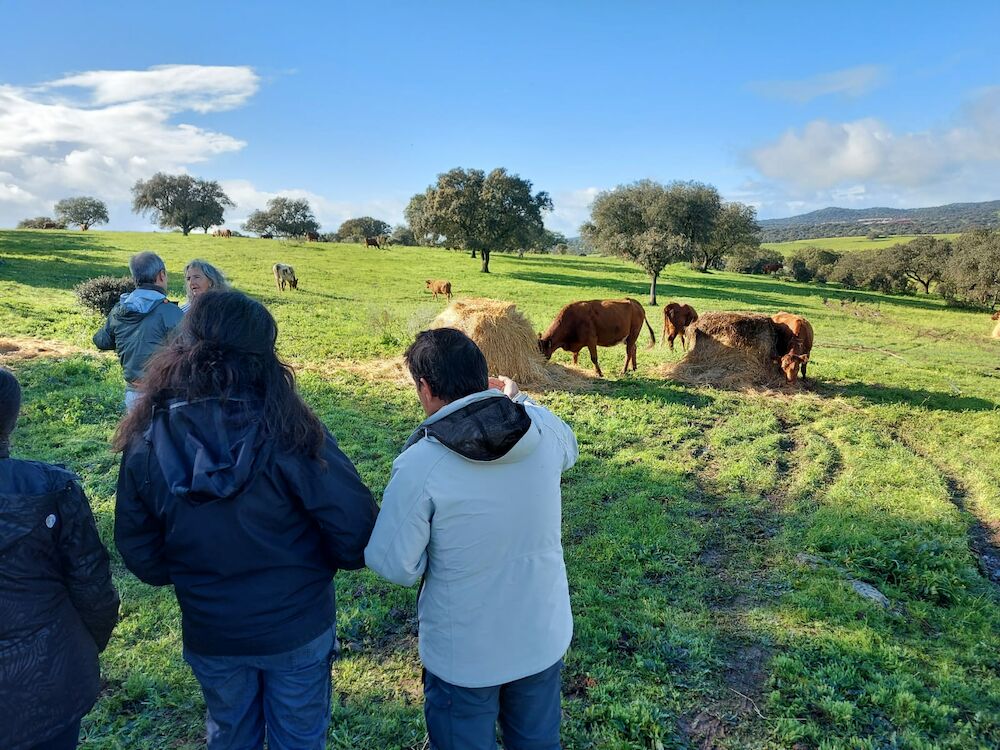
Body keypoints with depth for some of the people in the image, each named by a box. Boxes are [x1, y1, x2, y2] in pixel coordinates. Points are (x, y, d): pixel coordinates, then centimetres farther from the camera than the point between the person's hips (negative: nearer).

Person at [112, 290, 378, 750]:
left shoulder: (146, 443, -15)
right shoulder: (289, 434, -27)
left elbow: (137, 550, -3)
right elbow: (355, 526, -23)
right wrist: (330, 561, -1)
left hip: (209, 634, 3)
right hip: (296, 628, -2)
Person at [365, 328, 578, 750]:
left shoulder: (420, 465, -26)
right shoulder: (544, 428, -14)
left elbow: (394, 565, -17)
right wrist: (518, 399, 15)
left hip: (465, 654, -3)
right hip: (543, 634, 4)